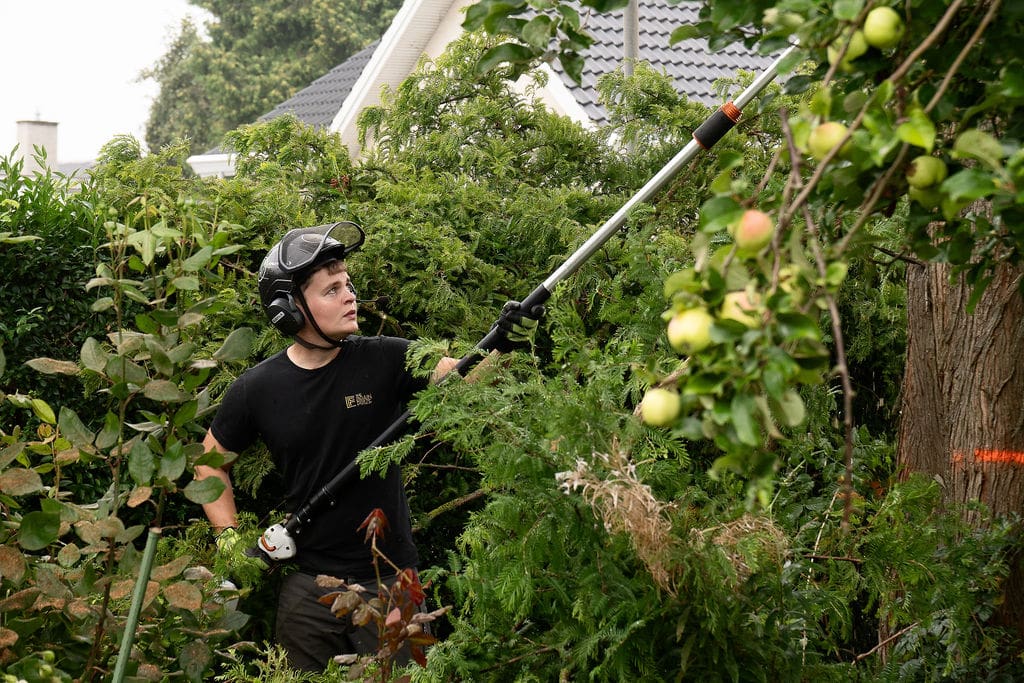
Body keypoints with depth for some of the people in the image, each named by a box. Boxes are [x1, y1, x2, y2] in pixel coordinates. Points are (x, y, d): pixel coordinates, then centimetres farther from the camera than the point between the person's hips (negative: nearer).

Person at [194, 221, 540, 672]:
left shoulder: (386, 360, -7)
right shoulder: (258, 389, -5)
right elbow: (211, 462, 9)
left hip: (390, 581, -1)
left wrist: (504, 346, -38)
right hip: (308, 584, 1)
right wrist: (229, 539, 0)